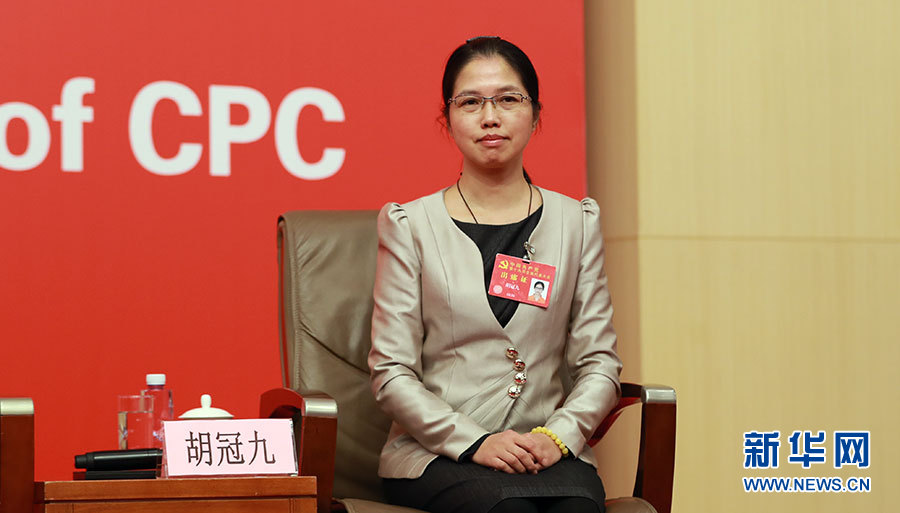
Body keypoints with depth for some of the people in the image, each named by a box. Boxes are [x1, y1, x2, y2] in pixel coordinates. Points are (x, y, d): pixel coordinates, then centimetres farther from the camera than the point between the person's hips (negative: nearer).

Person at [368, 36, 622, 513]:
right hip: (435, 452, -1)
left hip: (549, 451, 2)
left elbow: (599, 362, 9)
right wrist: (474, 442, -13)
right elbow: (391, 372, 0)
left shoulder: (576, 222, 12)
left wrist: (558, 435, -9)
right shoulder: (410, 225, 5)